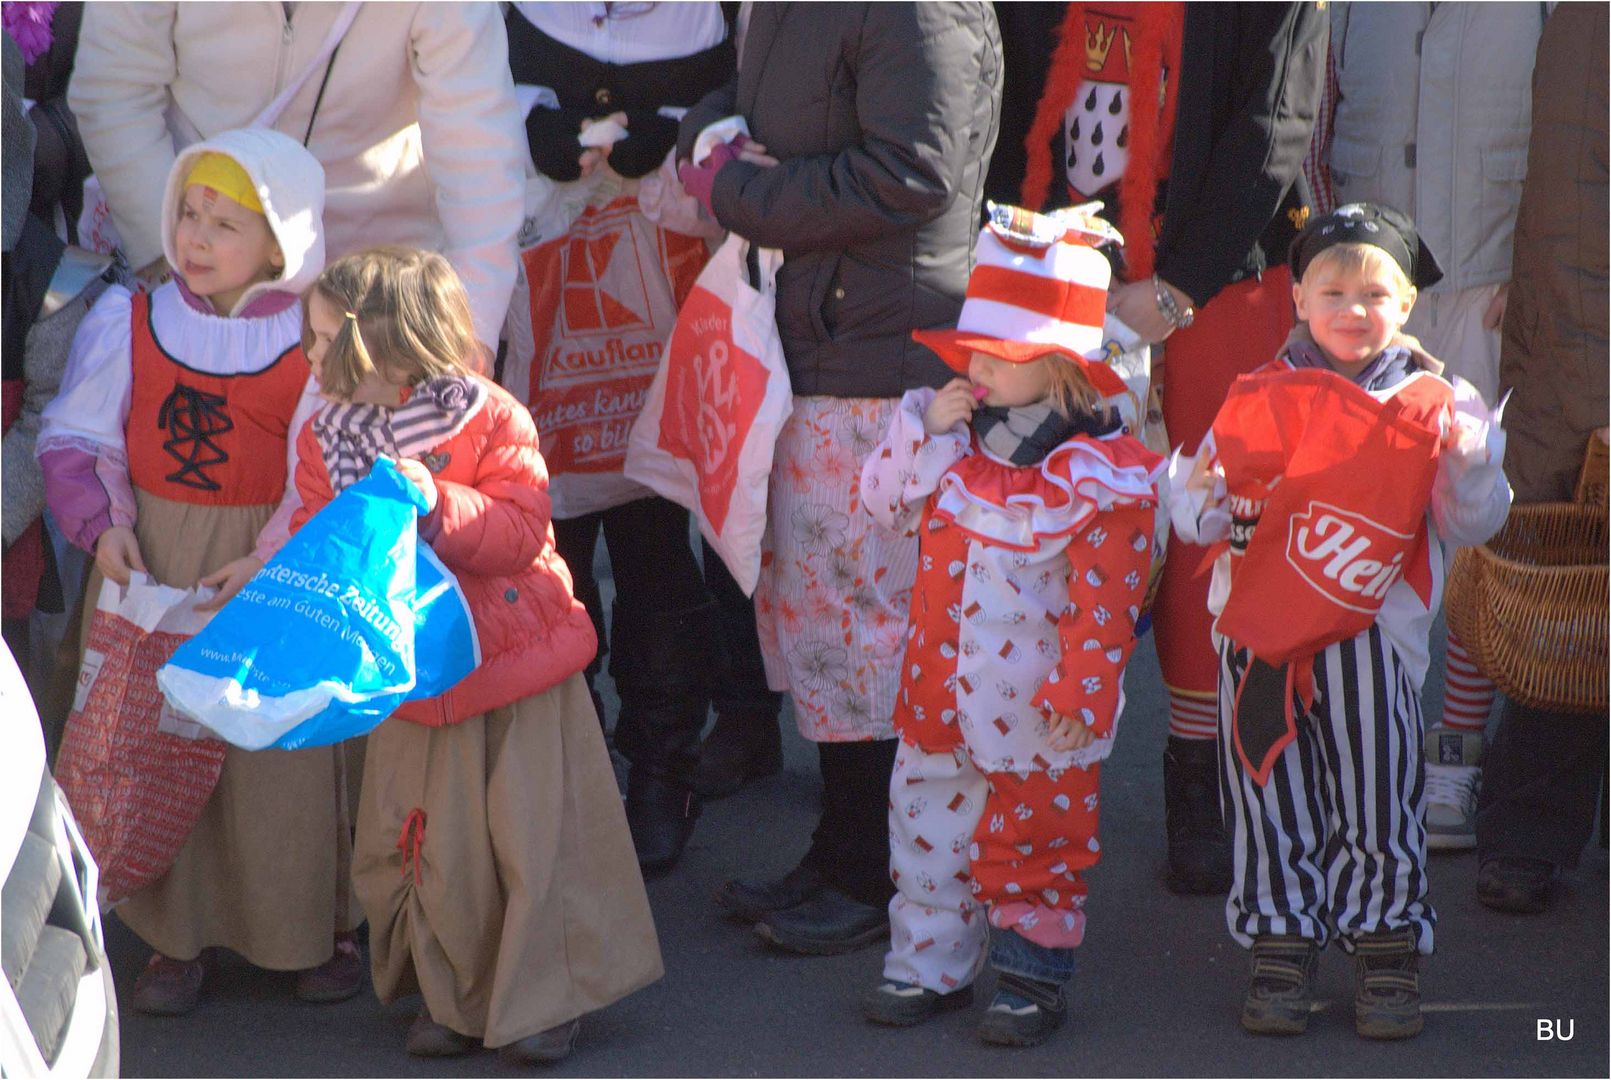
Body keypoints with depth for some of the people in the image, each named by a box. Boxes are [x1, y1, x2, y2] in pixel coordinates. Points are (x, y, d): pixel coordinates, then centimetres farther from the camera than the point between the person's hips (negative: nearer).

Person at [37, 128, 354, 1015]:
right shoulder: (130, 322, 0)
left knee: (285, 757, 4)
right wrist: (102, 526, -12)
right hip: (150, 572, 2)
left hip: (273, 577, -2)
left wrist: (267, 561, -20)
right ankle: (177, 935, 20)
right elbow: (77, 437, 3)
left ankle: (317, 928, 21)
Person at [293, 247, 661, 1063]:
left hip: (516, 659, -4)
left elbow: (521, 530, -17)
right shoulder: (325, 439, 3)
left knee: (532, 833, 1)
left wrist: (437, 505, -30)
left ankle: (549, 997, 14)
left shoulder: (488, 421, -12)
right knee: (426, 845, 6)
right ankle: (453, 995, 23)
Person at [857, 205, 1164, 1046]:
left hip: (1036, 708, -6)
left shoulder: (1097, 473, -17)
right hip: (941, 687, 6)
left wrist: (1079, 695, -15)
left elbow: (1106, 602, -15)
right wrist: (924, 432, -7)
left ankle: (1034, 977, 21)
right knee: (927, 820, 14)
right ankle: (930, 964, 29)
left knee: (1035, 836, 6)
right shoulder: (954, 439, 3)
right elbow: (884, 504, 9)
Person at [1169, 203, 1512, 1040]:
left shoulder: (1433, 406, 2)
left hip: (1372, 634, -1)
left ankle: (1387, 946, 13)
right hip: (1260, 632, 1)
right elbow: (1196, 509, 9)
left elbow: (1469, 526, 1)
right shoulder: (1262, 398, 5)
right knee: (1274, 792, 7)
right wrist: (1207, 505, -14)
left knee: (1380, 791, 0)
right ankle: (1282, 944, 19)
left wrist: (1471, 461, -17)